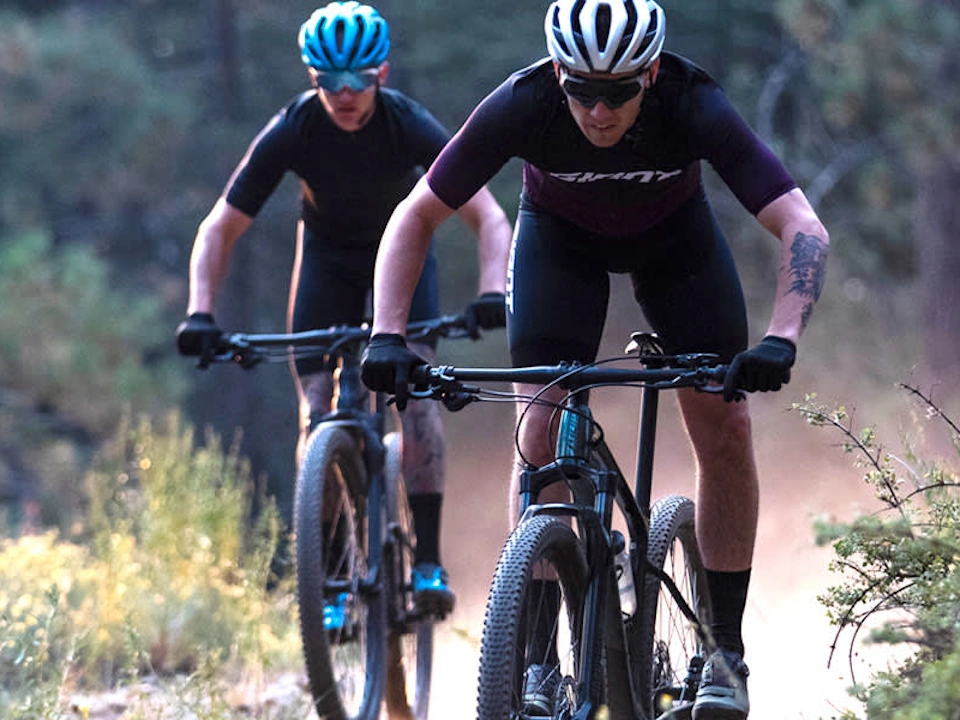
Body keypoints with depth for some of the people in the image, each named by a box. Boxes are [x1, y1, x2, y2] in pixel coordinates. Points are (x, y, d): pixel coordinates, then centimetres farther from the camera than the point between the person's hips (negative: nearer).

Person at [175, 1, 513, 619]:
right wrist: (200, 313, -36)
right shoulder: (292, 131, -27)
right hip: (328, 257, 1)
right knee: (317, 412, -12)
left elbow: (488, 215, -32)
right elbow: (222, 227, -22)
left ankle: (428, 561, -17)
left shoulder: (410, 126, -30)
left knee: (416, 390, -21)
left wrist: (494, 291, -50)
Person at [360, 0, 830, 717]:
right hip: (560, 235, 0)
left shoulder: (696, 107, -37)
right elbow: (414, 217, -27)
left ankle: (727, 651, 1)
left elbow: (804, 228, -40)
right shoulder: (520, 106, -35)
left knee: (724, 424, -12)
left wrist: (781, 340, -55)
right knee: (543, 427, -16)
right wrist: (387, 337, -40)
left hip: (674, 233, 0)